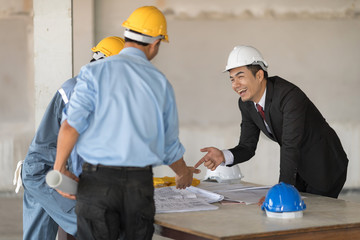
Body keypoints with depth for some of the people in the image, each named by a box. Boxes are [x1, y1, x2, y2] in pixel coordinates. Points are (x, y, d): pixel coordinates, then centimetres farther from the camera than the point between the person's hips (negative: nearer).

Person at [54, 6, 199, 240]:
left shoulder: (96, 72, -2)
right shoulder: (160, 82, 6)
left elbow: (72, 124, -12)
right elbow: (170, 144, 14)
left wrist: (59, 167, 0)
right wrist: (184, 173, 32)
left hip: (99, 179, -2)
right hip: (141, 183, 2)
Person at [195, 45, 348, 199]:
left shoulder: (290, 95, -31)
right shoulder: (246, 103, -6)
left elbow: (291, 145, -39)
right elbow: (247, 147, -2)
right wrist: (223, 156, -23)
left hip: (324, 166, -7)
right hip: (298, 167, 7)